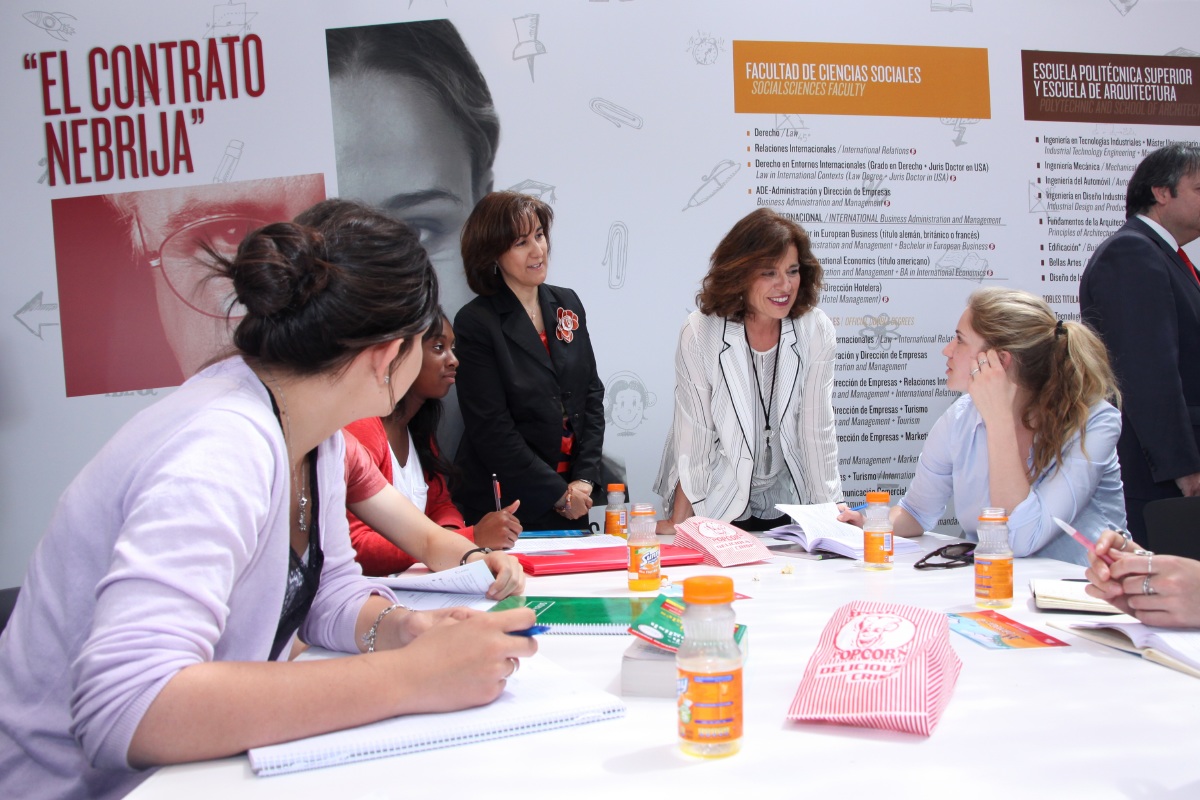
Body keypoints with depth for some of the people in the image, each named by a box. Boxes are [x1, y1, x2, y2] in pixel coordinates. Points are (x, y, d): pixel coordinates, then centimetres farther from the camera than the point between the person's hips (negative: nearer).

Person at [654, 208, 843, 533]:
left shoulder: (816, 331, -11)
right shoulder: (700, 334, -17)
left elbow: (818, 429, -5)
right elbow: (693, 436, -12)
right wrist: (677, 522, -9)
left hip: (789, 506, 2)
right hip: (717, 508, -2)